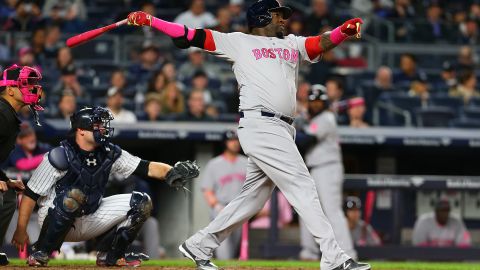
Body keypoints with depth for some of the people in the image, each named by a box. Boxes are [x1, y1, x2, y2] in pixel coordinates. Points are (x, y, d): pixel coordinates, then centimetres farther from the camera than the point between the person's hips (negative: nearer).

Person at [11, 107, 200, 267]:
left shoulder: (110, 154, -2)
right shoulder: (60, 157, -19)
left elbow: (145, 168, -8)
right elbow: (31, 195, -17)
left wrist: (171, 172, -27)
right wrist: (20, 230, -20)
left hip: (90, 220, 6)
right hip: (54, 221, -6)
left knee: (141, 202, -4)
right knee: (74, 195, -39)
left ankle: (109, 255, 9)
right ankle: (40, 253, -23)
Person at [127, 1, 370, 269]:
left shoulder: (293, 44, 22)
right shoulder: (239, 42, 8)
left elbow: (324, 42, 5)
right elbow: (192, 36, 6)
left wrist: (344, 30, -17)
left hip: (282, 131, 7)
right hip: (260, 124, -7)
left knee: (253, 197, 10)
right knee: (303, 187, -12)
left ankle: (199, 246, 22)